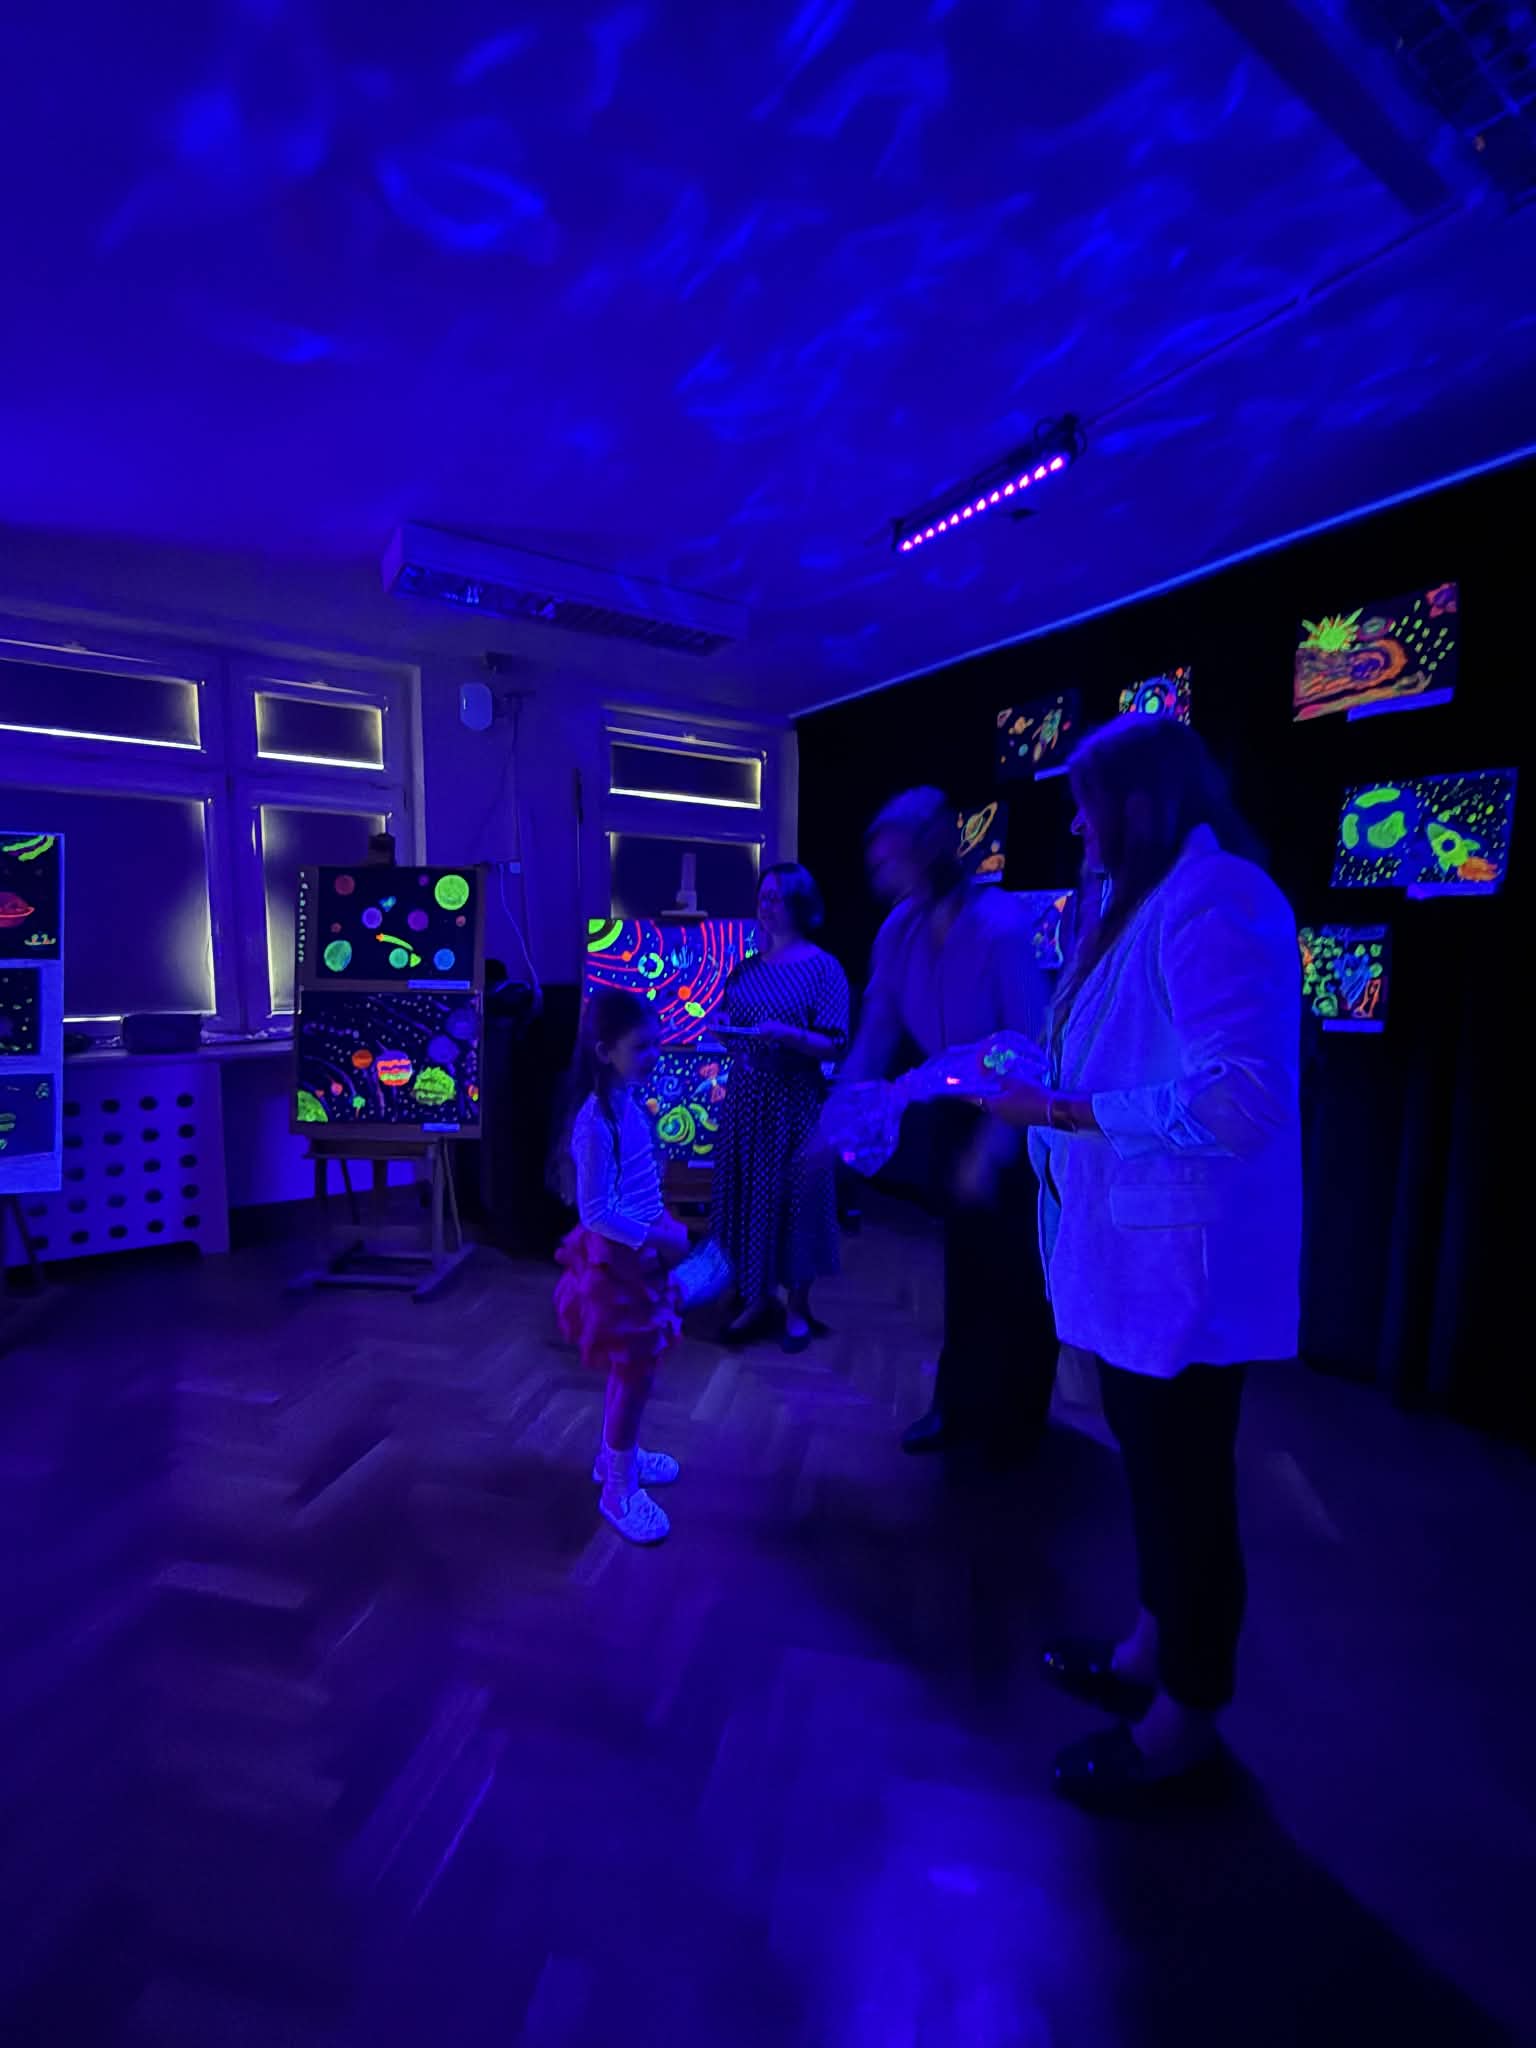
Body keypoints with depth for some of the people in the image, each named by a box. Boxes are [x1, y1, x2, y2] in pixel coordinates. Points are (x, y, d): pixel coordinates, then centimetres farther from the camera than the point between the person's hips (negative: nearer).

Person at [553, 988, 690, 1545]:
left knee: (632, 1369, 23)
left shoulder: (629, 1103, 1)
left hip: (638, 1252, 9)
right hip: (615, 1258, -8)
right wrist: (656, 1238, -21)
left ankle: (618, 1455, 44)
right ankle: (619, 1490, 26)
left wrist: (665, 1228, 5)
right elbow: (595, 1212, -25)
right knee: (634, 1373, 6)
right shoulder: (597, 1121, -26)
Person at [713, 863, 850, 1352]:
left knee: (794, 1200, 5)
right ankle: (758, 1298, 28)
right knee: (747, 1196, 10)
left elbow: (834, 1046, -11)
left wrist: (787, 1034, -25)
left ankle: (797, 1307, 24)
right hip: (745, 1100, 5)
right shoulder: (747, 969, 9)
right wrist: (724, 1030, -6)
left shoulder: (824, 968, -7)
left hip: (794, 1104, -5)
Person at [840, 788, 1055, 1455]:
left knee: (1014, 1270, 10)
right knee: (965, 1262, 18)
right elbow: (876, 1033, -4)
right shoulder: (899, 930, -10)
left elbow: (1033, 1049, -26)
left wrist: (994, 1146, -27)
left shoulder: (1000, 928, -29)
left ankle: (1013, 1420, 34)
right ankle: (960, 1405, 37)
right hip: (948, 1111, 6)